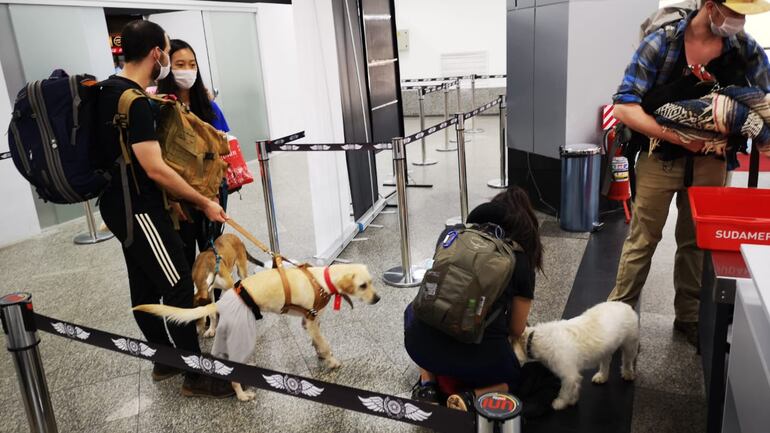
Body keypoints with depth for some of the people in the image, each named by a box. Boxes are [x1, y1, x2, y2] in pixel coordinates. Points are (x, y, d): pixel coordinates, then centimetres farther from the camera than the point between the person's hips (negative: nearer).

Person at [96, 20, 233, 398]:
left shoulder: (109, 90, 10)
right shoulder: (134, 102, -21)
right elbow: (155, 169, -24)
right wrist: (204, 203, -16)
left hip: (120, 206, 10)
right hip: (137, 210, -10)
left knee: (145, 286, 16)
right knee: (178, 288, -5)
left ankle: (164, 359, 30)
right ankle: (196, 374, 4)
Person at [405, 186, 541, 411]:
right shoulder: (522, 262, 8)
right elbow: (517, 331, 17)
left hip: (423, 346, 1)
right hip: (481, 360, -1)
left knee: (414, 311, 36)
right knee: (514, 379, 34)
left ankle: (426, 385, 16)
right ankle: (470, 399, 2)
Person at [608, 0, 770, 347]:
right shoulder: (661, 42, -15)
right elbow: (624, 108, -20)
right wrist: (680, 137, -25)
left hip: (709, 160, 3)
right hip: (660, 157, -3)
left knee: (697, 241, 14)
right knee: (643, 240, 4)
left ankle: (689, 316, 30)